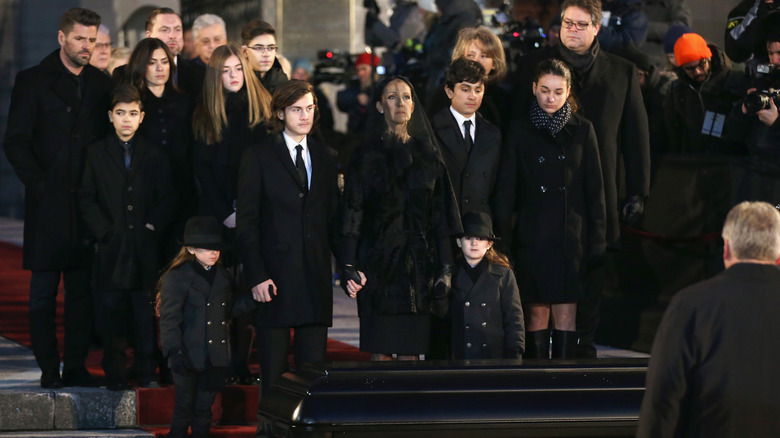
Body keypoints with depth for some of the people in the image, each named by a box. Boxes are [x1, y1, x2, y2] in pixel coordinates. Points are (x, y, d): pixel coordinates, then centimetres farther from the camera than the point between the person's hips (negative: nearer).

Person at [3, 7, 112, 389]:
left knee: (83, 290, 4)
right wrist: (40, 183, -9)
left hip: (88, 202, 3)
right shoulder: (32, 81, 2)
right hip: (48, 205, -3)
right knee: (44, 290, 0)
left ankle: (76, 367, 9)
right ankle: (49, 369, 4)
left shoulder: (101, 84, 12)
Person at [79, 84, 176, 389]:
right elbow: (87, 200, 6)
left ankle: (147, 373, 6)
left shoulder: (154, 156, 9)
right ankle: (114, 374, 7)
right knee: (113, 315, 0)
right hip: (112, 249, 0)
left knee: (146, 315, -2)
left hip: (145, 248, 0)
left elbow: (167, 200, 9)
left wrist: (152, 227, -5)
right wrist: (105, 232, -5)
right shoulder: (96, 154, 8)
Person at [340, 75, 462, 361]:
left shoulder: (429, 156, 10)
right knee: (380, 351, -4)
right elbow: (352, 214, -1)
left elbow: (441, 217, 8)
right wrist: (349, 267, -11)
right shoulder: (367, 156, 3)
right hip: (378, 262, -2)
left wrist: (445, 268, 1)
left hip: (419, 262, 2)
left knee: (411, 351, 0)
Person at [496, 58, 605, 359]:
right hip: (532, 236, 0)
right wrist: (502, 239, -4)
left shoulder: (582, 131, 6)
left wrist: (597, 241, 0)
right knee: (537, 312, 1)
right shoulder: (522, 133, 5)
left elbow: (595, 189, 6)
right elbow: (506, 191, 4)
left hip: (571, 234, 0)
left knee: (566, 313, -2)